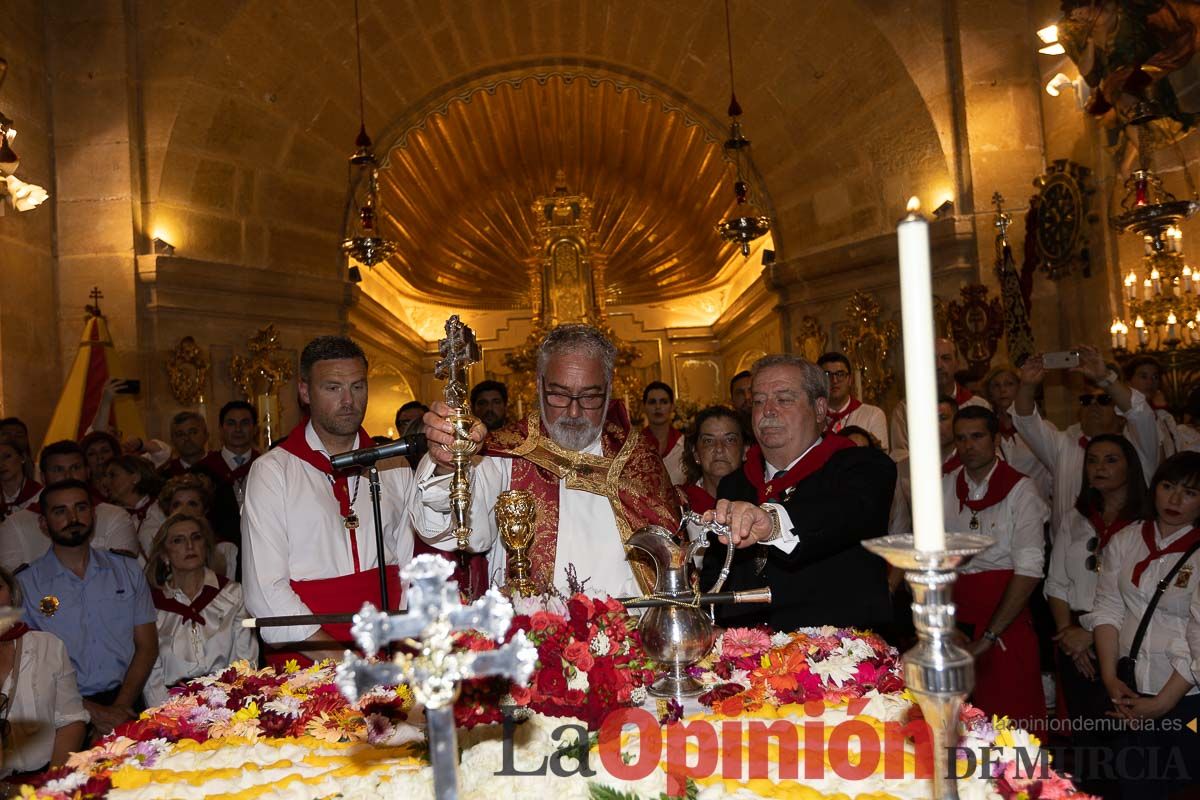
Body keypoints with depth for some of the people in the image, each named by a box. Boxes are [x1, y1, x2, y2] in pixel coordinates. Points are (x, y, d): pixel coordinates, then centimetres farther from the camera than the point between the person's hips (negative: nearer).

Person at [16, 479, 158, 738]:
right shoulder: (24, 585, 4)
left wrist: (121, 706, -7)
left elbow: (147, 646, 8)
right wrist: (91, 712, -12)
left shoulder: (128, 570, 11)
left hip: (126, 704, 2)